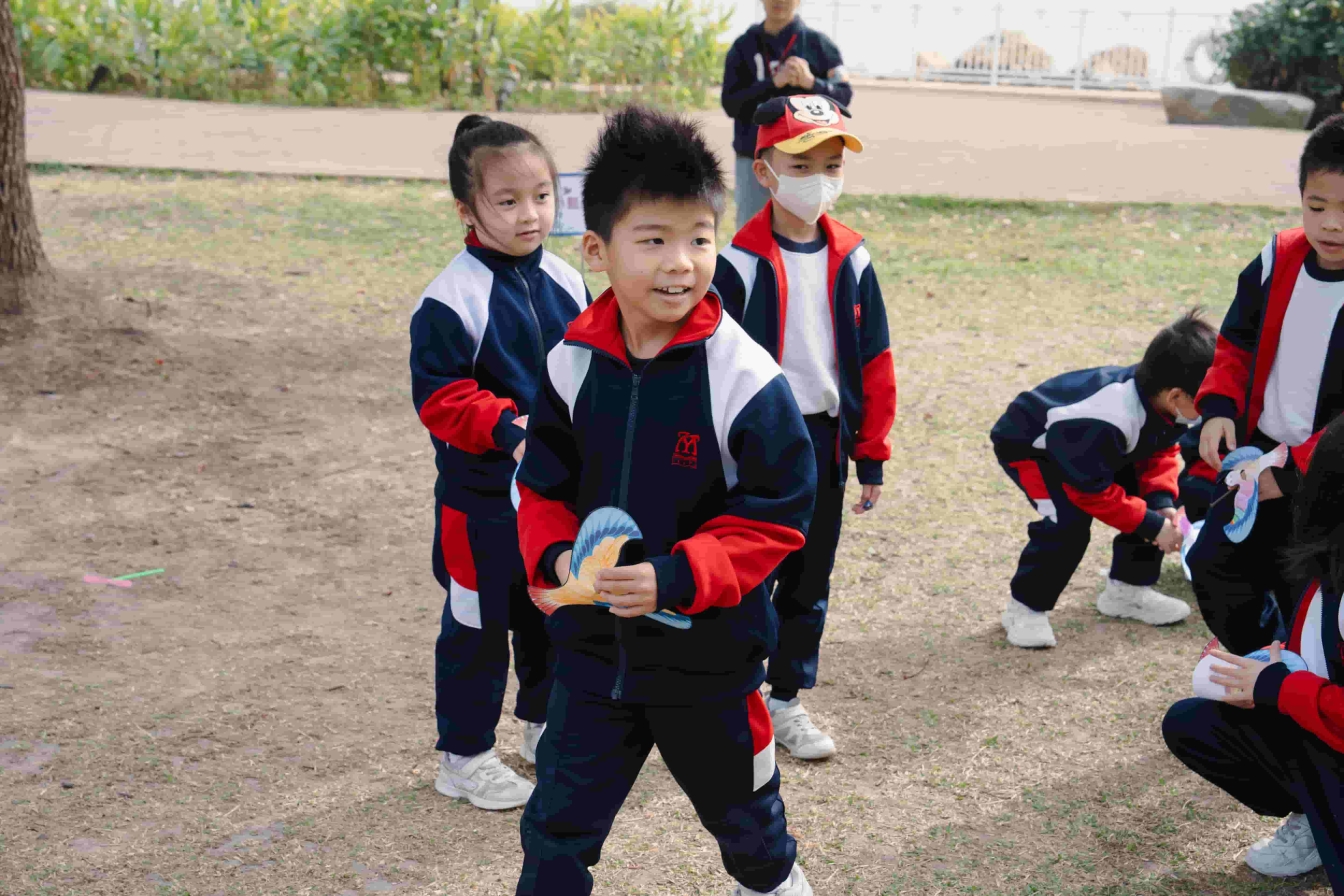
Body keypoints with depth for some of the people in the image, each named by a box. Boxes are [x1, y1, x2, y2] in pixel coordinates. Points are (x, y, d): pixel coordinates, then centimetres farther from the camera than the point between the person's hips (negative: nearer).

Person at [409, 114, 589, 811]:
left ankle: (547, 725, 40)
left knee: (555, 610, 19)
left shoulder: (566, 284, 3)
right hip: (482, 494, -6)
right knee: (478, 624, 6)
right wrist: (507, 427, -29)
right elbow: (439, 394, -18)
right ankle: (464, 756, 21)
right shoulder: (452, 298, -17)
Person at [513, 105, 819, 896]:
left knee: (737, 801, 23)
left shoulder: (745, 378, -20)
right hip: (594, 644, 2)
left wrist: (676, 577, -27)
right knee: (559, 821, 11)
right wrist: (555, 555, -17)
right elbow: (544, 486, 4)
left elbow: (778, 514, -17)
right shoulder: (573, 364, -8)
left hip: (707, 652, -2)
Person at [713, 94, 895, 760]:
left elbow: (874, 362, 7)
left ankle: (787, 699, 30)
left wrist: (871, 455, 7)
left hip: (825, 442, 4)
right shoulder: (740, 263, -11)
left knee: (808, 581, 14)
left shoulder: (851, 261, 2)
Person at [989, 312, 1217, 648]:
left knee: (1160, 502, -1)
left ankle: (1127, 590, 15)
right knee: (1068, 522, -29)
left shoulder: (1166, 403, -19)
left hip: (1090, 444, 8)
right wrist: (1153, 526, -28)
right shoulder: (1104, 421, -43)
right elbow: (1094, 493, -33)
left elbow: (1161, 451, -2)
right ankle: (1025, 608, -10)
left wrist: (1161, 501, -19)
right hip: (1029, 444, -8)